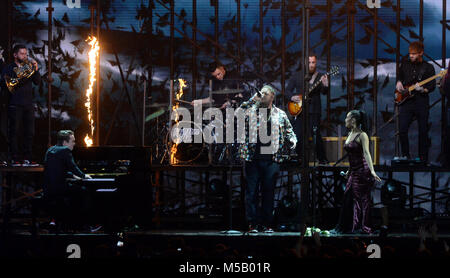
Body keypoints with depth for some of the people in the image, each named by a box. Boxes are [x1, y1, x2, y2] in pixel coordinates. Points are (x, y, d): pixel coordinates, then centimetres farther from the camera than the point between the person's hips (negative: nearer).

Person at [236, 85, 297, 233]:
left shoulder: (280, 114, 12)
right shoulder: (251, 110, 9)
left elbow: (289, 132, 19)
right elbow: (237, 115, -9)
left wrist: (292, 141, -2)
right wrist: (251, 100, -10)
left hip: (271, 159, 1)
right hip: (252, 159, 0)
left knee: (268, 192, 3)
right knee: (251, 192, 0)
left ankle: (267, 224, 10)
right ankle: (252, 224, 4)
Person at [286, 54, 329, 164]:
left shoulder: (320, 77, 4)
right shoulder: (297, 76, 11)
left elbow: (323, 92, -10)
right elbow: (288, 90, 14)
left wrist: (325, 86, -32)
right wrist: (292, 97, -7)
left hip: (314, 111, -2)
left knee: (316, 135, -8)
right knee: (297, 135, 0)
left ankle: (322, 159, 2)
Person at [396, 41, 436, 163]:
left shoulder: (428, 68, 1)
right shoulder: (405, 64, 10)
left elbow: (432, 87, -2)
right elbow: (399, 76, 27)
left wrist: (422, 89, -21)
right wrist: (399, 83, 5)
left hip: (421, 103, -2)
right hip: (405, 102, 2)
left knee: (423, 132, 2)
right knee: (402, 130, -6)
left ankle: (423, 159, 12)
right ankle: (405, 156, 9)